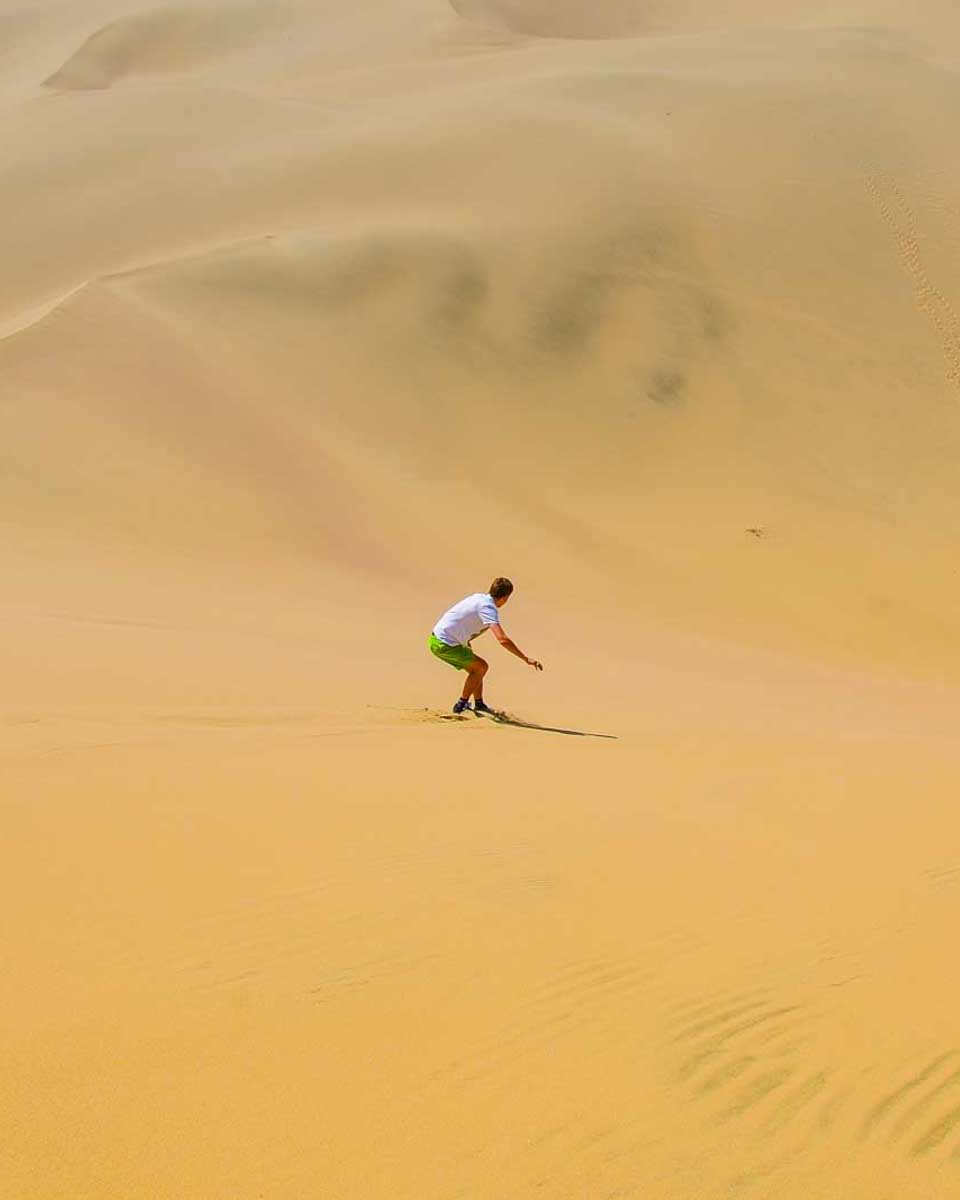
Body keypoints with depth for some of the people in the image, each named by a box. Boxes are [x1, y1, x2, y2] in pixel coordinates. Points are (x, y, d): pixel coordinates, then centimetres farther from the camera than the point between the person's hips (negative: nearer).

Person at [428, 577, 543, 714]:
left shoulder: (480, 597, 7)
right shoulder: (488, 608, -20)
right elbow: (502, 640, -29)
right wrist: (526, 659, -28)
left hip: (437, 638, 9)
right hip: (444, 644, -9)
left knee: (475, 667, 18)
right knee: (481, 667, -3)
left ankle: (479, 705, 24)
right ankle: (461, 705, 5)